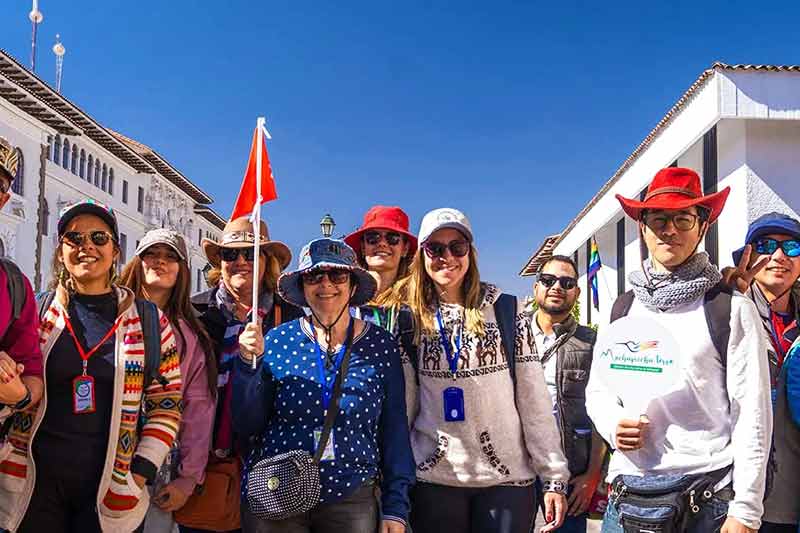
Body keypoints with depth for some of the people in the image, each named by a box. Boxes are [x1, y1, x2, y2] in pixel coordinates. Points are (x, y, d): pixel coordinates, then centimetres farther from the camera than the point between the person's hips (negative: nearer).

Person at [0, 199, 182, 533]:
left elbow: (165, 404, 5)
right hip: (36, 480, 0)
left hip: (109, 487, 0)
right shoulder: (34, 311, 4)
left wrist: (142, 471, -3)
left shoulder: (149, 321, 3)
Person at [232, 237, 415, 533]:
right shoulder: (277, 340, -2)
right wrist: (249, 365, -14)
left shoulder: (381, 345, -2)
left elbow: (394, 430, 1)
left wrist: (396, 509, -1)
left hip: (353, 500, 0)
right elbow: (248, 425, 0)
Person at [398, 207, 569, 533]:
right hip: (433, 478, 1)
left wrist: (554, 476, -5)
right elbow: (405, 403, 5)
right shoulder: (412, 319, 3)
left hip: (507, 477, -1)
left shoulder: (507, 310, 0)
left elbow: (534, 398, -2)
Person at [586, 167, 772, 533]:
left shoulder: (732, 310, -4)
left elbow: (752, 416, -6)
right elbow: (597, 390, 15)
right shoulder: (624, 308, 9)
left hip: (708, 499, -3)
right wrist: (613, 424, -7)